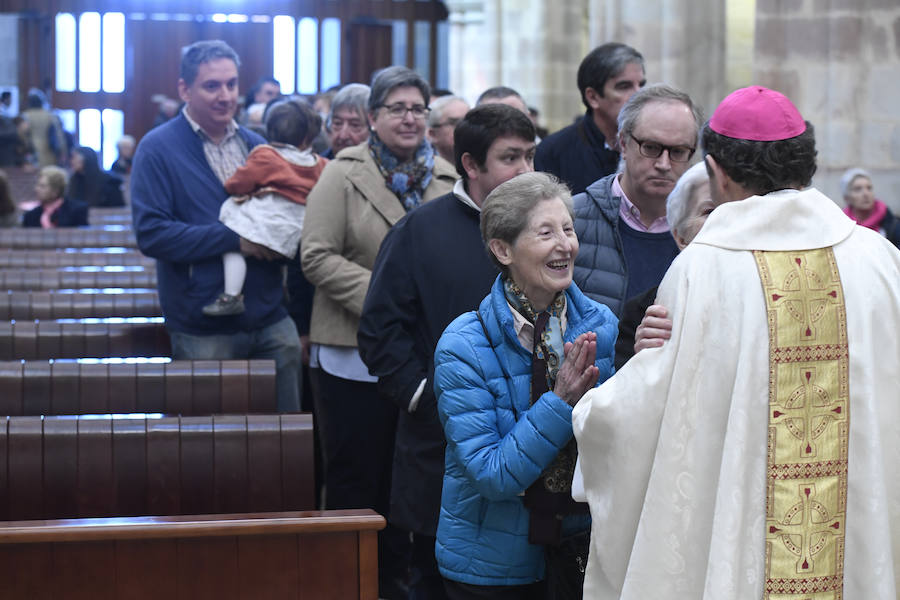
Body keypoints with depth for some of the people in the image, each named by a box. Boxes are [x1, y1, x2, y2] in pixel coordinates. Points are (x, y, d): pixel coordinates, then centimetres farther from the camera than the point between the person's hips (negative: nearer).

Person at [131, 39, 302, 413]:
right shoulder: (158, 149, -5)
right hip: (204, 332, -5)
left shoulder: (255, 146, 13)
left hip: (272, 322, 5)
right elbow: (150, 233, -15)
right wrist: (234, 239, -18)